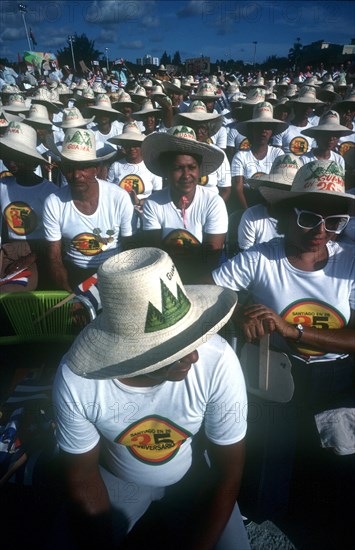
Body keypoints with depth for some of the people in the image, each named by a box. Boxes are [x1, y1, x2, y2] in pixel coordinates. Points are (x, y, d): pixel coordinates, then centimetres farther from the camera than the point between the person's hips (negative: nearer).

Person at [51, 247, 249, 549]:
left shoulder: (217, 361, -33)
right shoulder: (75, 379, -30)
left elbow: (229, 470, -18)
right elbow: (82, 475, -12)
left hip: (194, 476, 0)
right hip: (116, 479, 1)